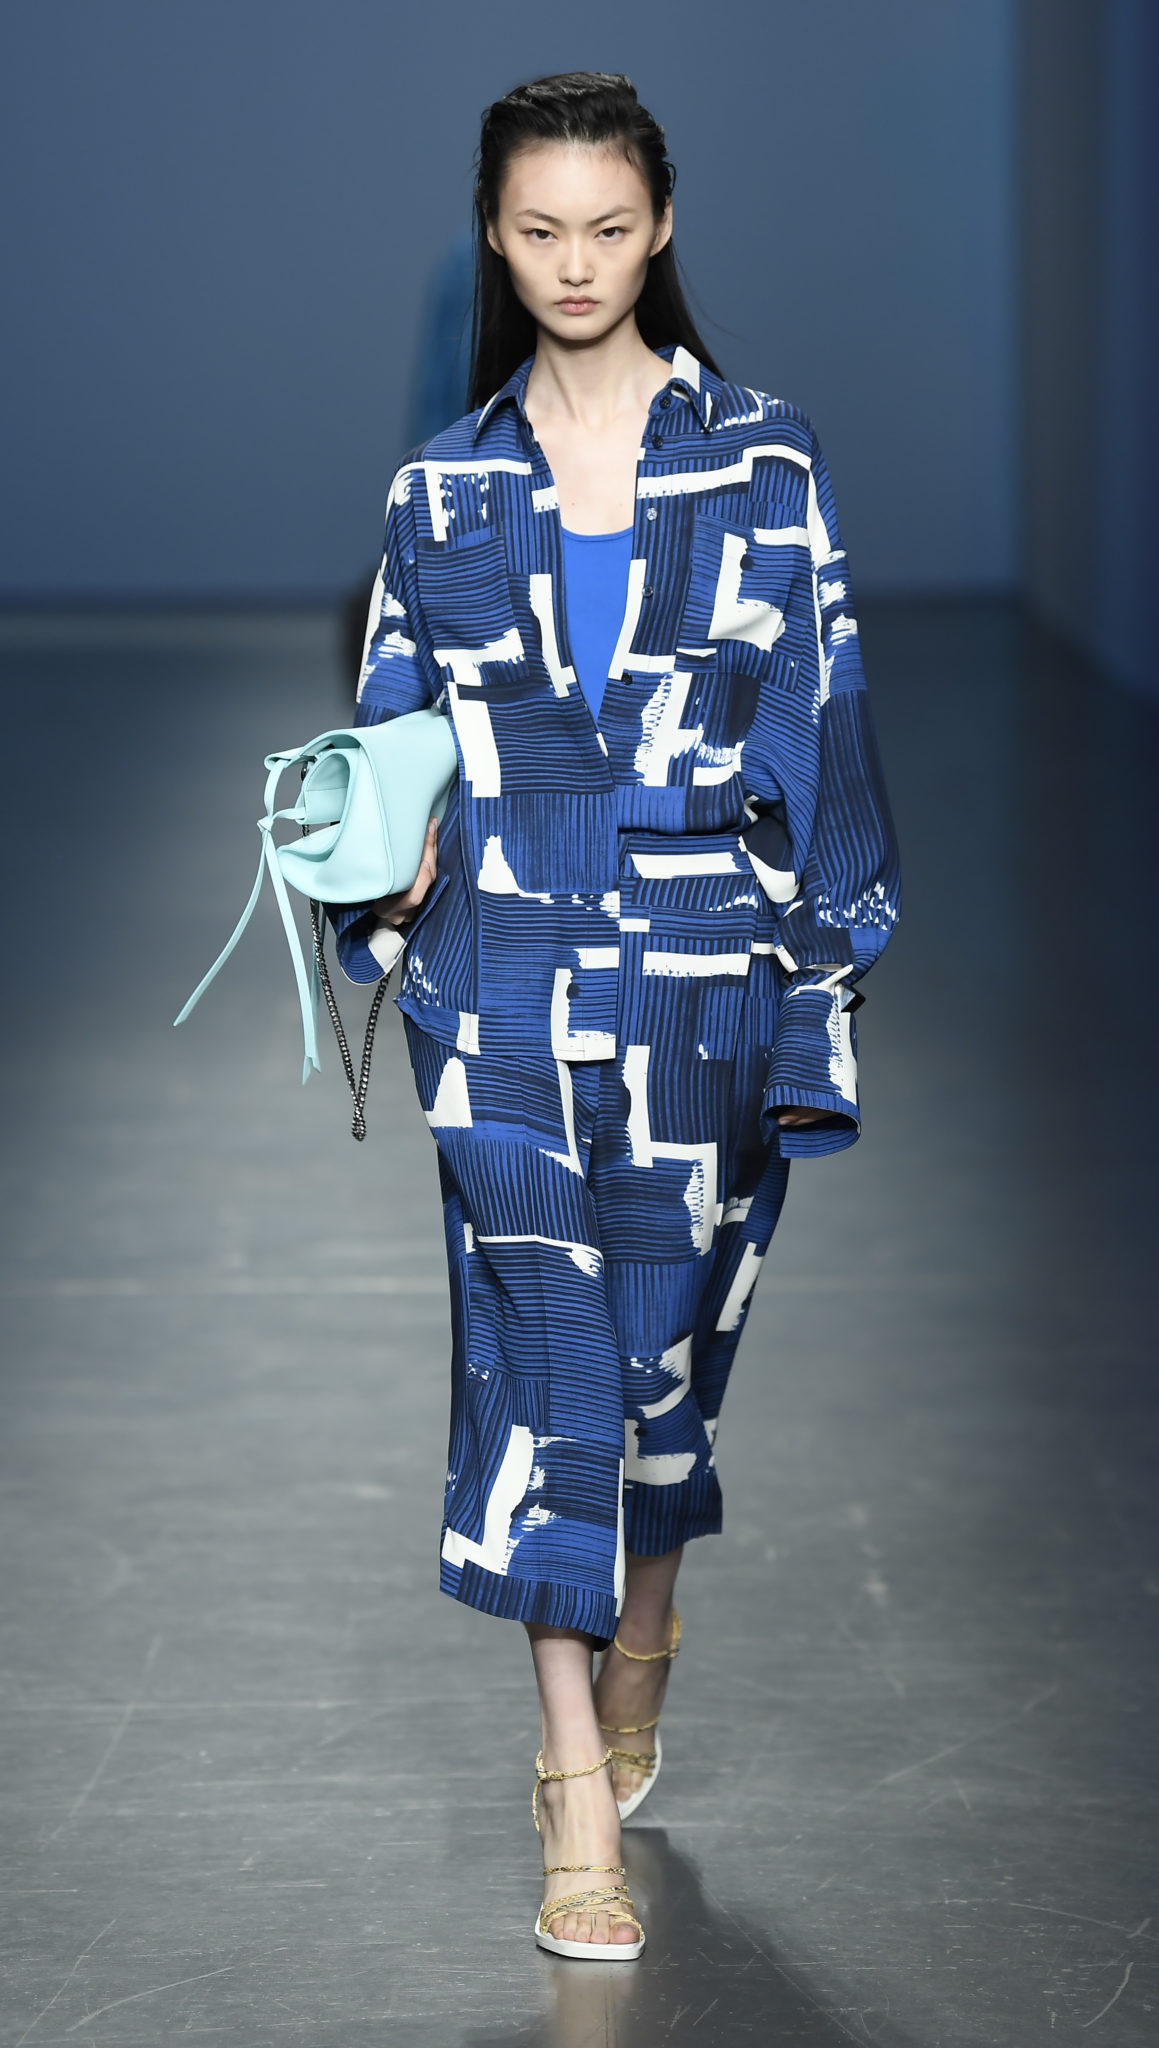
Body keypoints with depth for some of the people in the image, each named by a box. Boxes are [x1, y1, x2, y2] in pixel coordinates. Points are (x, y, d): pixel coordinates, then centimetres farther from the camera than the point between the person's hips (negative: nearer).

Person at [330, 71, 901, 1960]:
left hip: (708, 975, 0)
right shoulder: (445, 490, 7)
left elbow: (823, 725, 2)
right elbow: (399, 734, 12)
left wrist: (826, 977, -2)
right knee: (536, 1336, -5)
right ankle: (583, 1797, -2)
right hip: (506, 987, 1)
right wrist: (390, 863, -8)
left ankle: (640, 1652, 35)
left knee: (670, 1325, 9)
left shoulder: (762, 463, 2)